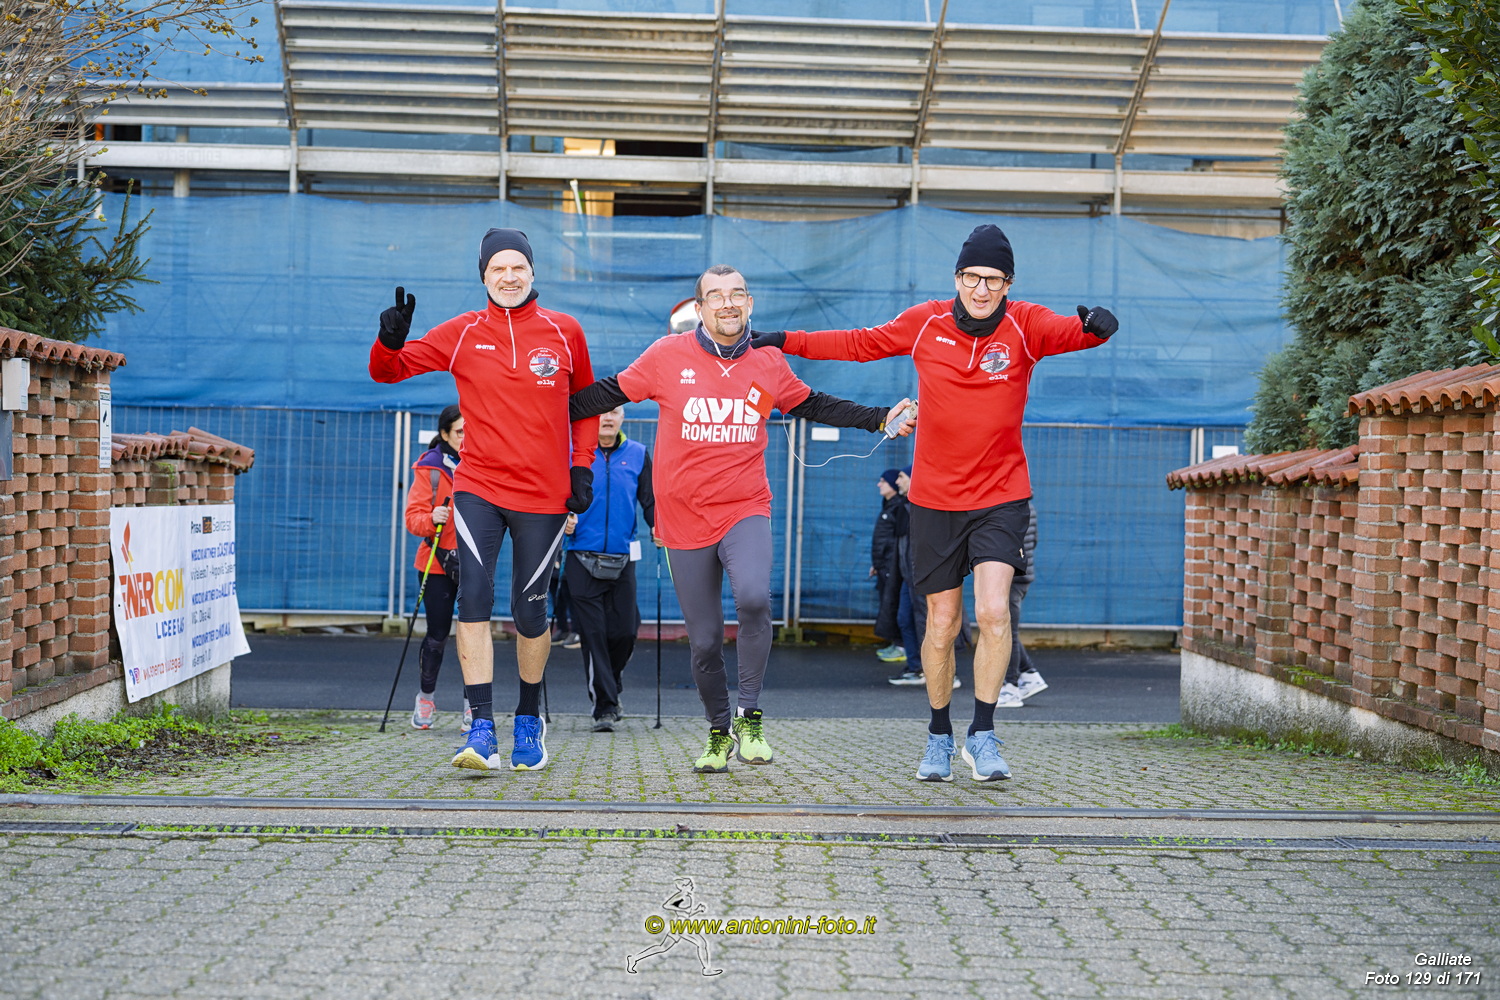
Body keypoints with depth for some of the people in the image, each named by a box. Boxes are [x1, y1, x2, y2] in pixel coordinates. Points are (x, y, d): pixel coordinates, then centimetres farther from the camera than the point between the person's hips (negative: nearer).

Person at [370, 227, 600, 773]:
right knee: (474, 600, -14)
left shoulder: (564, 332, 4)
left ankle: (529, 720, 27)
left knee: (529, 610, 6)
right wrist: (391, 341, -20)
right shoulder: (462, 333, 2)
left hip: (544, 493, 0)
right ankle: (482, 729, -13)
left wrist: (582, 466, 6)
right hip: (478, 488, 0)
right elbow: (387, 371, 2)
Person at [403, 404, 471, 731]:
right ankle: (426, 698, 27)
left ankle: (473, 705, 7)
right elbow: (413, 515, -7)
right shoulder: (429, 467, -2)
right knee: (437, 634, 5)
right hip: (438, 562, -1)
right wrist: (431, 519, -27)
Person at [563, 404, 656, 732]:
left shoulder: (638, 455, 8)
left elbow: (650, 501, 9)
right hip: (582, 557, -2)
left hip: (622, 558, 2)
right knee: (593, 634, -5)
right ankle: (603, 706, 3)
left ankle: (611, 685, 30)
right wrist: (563, 520, -16)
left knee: (624, 632, 3)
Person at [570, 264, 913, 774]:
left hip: (745, 509, 0)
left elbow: (814, 405, 21)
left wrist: (881, 419, 18)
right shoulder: (668, 356, -1)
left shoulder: (769, 365, 6)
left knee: (754, 598, -28)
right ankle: (718, 732, 28)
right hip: (684, 517, 0)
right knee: (703, 640, 5)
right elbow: (610, 392, 9)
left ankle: (750, 717, -11)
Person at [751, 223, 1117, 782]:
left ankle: (982, 735, -4)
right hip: (934, 499, 2)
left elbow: (1072, 333, -26)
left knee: (993, 611, -19)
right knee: (942, 622, 7)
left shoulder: (1025, 326, -7)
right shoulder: (924, 323, -1)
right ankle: (939, 736, 27)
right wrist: (785, 342, 14)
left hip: (1001, 497, -2)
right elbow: (861, 344, 14)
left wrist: (1096, 326, -50)